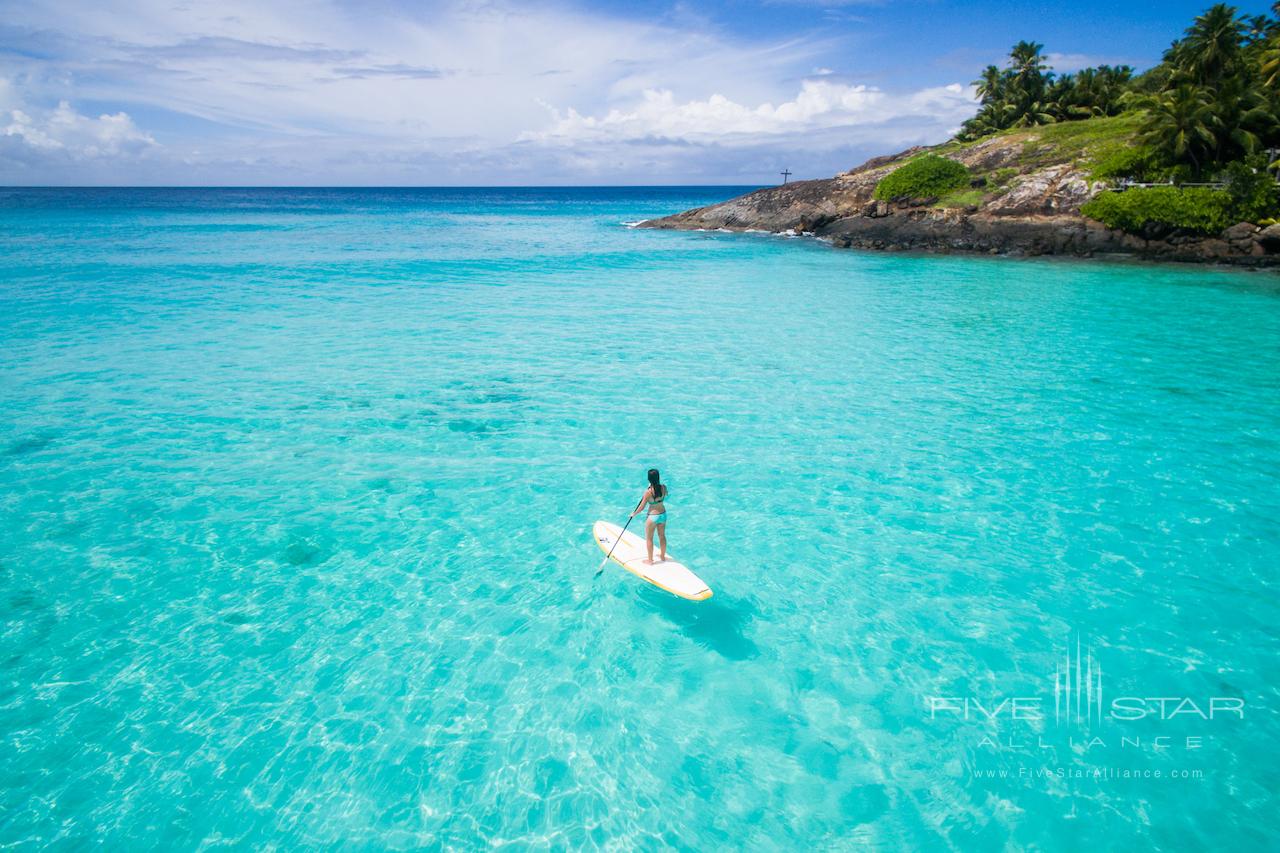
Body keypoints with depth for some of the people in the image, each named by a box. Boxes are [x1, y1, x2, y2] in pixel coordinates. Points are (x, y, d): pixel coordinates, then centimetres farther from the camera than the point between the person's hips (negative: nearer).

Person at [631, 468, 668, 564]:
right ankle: (663, 556, 40)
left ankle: (650, 560, 25)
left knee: (649, 538, 14)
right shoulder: (663, 487, -12)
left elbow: (642, 507, -16)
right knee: (662, 536, 23)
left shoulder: (648, 492, -25)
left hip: (652, 517, -5)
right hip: (663, 515, 5)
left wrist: (634, 514, 2)